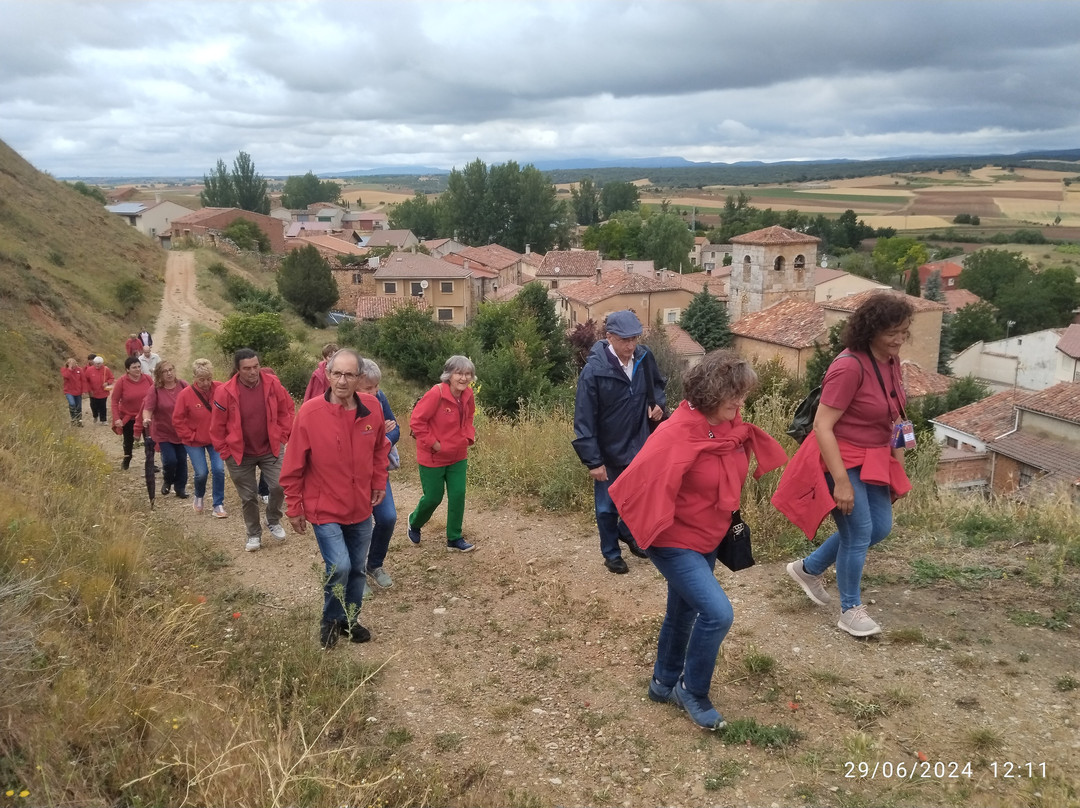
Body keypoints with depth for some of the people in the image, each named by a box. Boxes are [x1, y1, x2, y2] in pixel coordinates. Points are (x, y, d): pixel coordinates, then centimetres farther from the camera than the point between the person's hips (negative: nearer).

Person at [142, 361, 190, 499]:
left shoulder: (183, 385, -6)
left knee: (182, 461, 8)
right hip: (163, 433, -2)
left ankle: (180, 488, 26)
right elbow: (148, 408, -16)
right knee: (170, 460, -10)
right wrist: (146, 419, -36)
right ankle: (167, 481, 23)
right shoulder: (155, 389, -12)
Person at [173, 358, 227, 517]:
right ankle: (199, 497, 32)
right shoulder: (185, 394, -15)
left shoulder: (220, 389, -13)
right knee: (201, 473, -1)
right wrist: (190, 437, -9)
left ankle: (218, 505, 10)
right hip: (194, 442, -1)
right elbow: (177, 420, -8)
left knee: (219, 470, -6)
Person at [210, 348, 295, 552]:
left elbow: (287, 410, 2)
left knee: (278, 486, -10)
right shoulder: (225, 392, -17)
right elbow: (217, 426, -6)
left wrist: (282, 435, 0)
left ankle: (273, 521, 19)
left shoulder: (272, 384, -13)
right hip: (240, 453, -1)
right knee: (248, 497, 9)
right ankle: (254, 534, 29)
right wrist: (225, 450, -3)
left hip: (270, 449, 1)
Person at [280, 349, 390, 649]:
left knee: (357, 569, 15)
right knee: (339, 567, -14)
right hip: (324, 509, -4)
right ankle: (330, 621, 13)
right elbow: (293, 465, -11)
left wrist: (379, 483, 9)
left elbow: (380, 448, 11)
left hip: (361, 508, 4)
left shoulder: (372, 408, -8)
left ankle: (349, 619, 38)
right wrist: (294, 508, -6)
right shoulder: (310, 412, -18)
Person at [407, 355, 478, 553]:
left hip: (458, 456, 6)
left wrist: (469, 437, 2)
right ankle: (414, 523, 38)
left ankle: (454, 539, 15)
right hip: (433, 457, -5)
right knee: (433, 497, 7)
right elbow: (416, 421, -21)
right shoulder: (436, 394, -24)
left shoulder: (467, 394, -3)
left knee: (458, 495, 2)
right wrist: (433, 443, -19)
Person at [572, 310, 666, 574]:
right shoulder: (594, 370, -24)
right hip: (609, 452, -4)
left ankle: (627, 532, 47)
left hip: (639, 446, 5)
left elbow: (658, 383, 14)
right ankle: (611, 553, 33)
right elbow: (584, 420, -20)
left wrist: (659, 402, -8)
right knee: (608, 506, 12)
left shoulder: (644, 358, -9)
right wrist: (593, 461, -20)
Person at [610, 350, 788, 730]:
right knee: (717, 613, -16)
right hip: (675, 541, -8)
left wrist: (730, 509, 12)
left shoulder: (732, 427, -4)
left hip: (708, 539, 8)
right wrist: (648, 527, -22)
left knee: (684, 612, 21)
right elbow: (641, 479, -29)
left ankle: (664, 682, 42)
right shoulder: (676, 434, -28)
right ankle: (692, 692, 8)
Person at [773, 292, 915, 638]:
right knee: (859, 532, -3)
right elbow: (822, 426, -25)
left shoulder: (891, 361, 2)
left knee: (880, 527, 16)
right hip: (842, 460, -9)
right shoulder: (849, 366, -24)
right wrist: (841, 481, -26)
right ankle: (851, 610, 18)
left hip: (872, 459, 9)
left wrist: (897, 465, 15)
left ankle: (809, 568, 32)